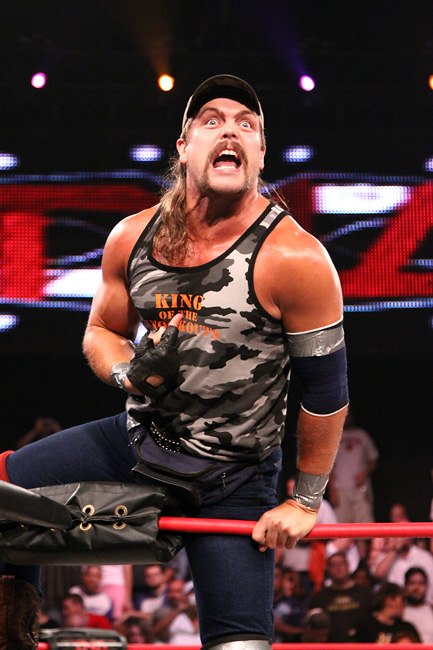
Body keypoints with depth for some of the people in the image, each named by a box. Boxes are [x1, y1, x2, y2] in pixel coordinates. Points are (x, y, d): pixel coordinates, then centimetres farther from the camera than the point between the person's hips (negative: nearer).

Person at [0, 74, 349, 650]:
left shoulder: (293, 258, -22)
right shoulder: (132, 237, -6)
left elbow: (326, 389, -13)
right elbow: (101, 332, 11)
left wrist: (306, 502, -8)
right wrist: (127, 373, -12)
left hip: (235, 481, -5)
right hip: (140, 441, 5)